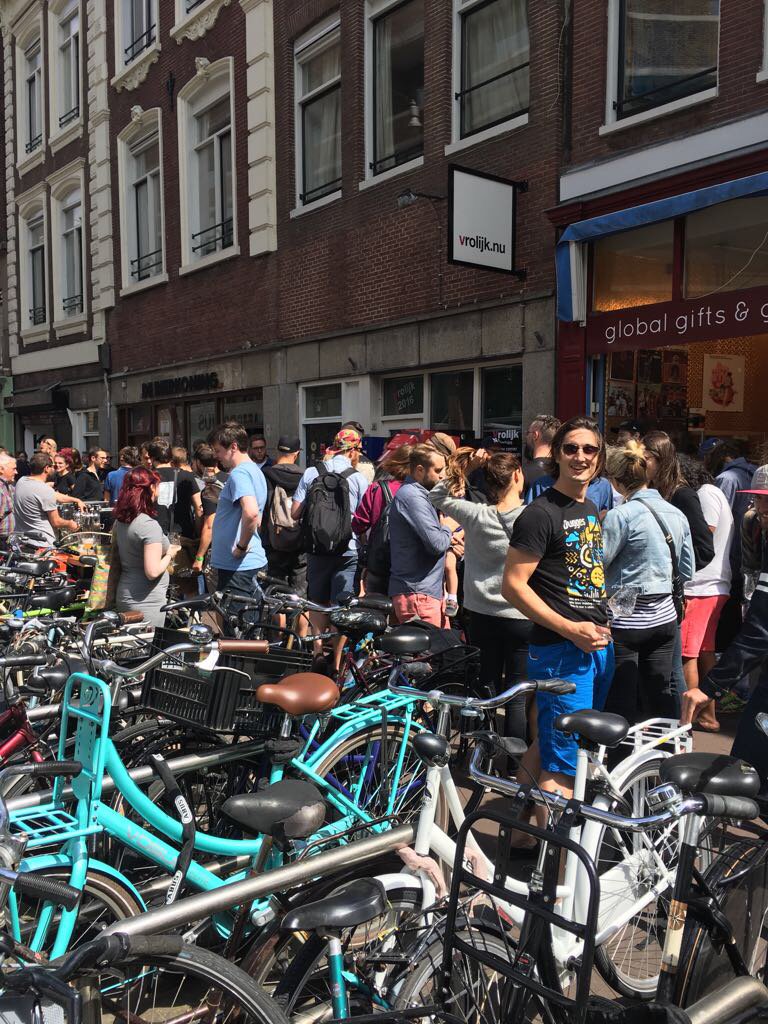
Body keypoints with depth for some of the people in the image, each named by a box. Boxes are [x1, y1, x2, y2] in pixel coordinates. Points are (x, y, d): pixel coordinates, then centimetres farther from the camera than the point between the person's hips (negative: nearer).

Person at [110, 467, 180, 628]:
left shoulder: (120, 521, 4)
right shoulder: (150, 525, -20)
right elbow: (152, 572, -24)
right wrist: (169, 555, -8)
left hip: (124, 597, 8)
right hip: (146, 602, -8)